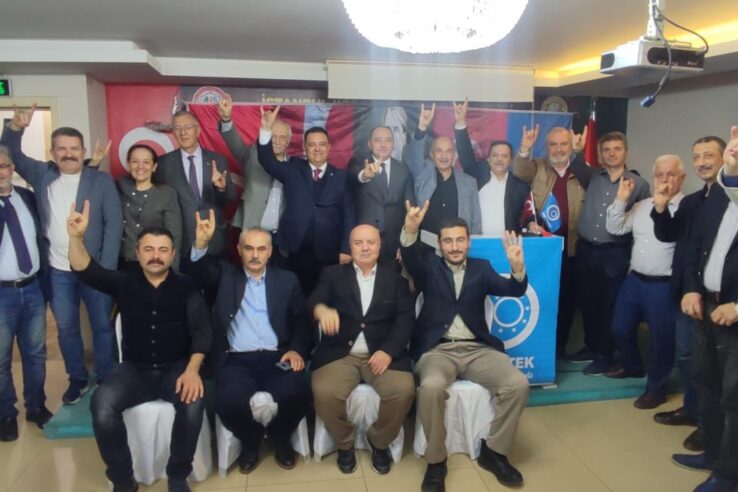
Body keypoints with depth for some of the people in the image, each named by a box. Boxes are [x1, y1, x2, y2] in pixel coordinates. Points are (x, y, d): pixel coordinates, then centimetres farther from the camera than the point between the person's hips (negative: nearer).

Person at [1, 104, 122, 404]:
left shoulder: (102, 181, -4)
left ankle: (107, 381, 23)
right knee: (66, 328, 14)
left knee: (102, 326, 8)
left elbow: (114, 224, -8)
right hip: (57, 271, 3)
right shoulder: (42, 175, 6)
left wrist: (106, 268, -14)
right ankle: (77, 379, 31)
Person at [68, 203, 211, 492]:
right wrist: (76, 237, -32)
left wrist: (192, 369, -24)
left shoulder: (187, 287, 0)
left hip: (177, 368, -1)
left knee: (194, 401, -32)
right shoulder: (124, 283, 5)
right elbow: (85, 271, -12)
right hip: (134, 369, 2)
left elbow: (201, 331, -7)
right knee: (101, 405, -27)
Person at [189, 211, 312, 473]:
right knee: (230, 401, -29)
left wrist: (297, 350, -8)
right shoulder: (225, 276, 12)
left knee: (297, 394, -27)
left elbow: (302, 321, 10)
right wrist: (201, 243, -27)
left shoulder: (287, 280, 14)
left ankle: (280, 438, 9)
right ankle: (249, 441, 8)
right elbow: (199, 271, -7)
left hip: (276, 358, 1)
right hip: (235, 360, 0)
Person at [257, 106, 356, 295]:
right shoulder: (293, 169, 8)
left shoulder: (341, 176, 5)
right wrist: (266, 129, -22)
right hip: (298, 251, 0)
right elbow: (267, 161, -7)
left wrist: (346, 249, -7)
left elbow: (349, 215, 1)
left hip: (330, 253, 0)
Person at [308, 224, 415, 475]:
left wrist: (388, 351, -15)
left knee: (403, 390, -26)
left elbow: (405, 319, 3)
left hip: (382, 353, 1)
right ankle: (344, 443, 5)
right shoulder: (333, 274, 13)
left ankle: (380, 442, 6)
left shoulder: (395, 279, 14)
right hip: (339, 353, 0)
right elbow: (312, 302, -4)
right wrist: (321, 309, -31)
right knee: (325, 392, -28)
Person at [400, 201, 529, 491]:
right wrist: (411, 230, -36)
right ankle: (436, 460, -9)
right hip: (438, 349, -2)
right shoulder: (429, 267, 9)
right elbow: (411, 258, -14)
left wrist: (518, 270, -25)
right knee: (431, 388, -33)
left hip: (477, 349, 3)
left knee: (518, 384, -20)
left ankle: (494, 451, 2)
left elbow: (511, 290, -2)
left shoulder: (482, 268, 14)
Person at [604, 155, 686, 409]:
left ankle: (656, 388, 25)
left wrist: (662, 206, -32)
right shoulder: (642, 205, 8)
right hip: (634, 279, 6)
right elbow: (615, 228, 5)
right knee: (620, 328, 17)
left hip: (664, 285, -6)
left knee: (660, 338, 6)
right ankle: (632, 366, 44)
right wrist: (621, 199, -5)